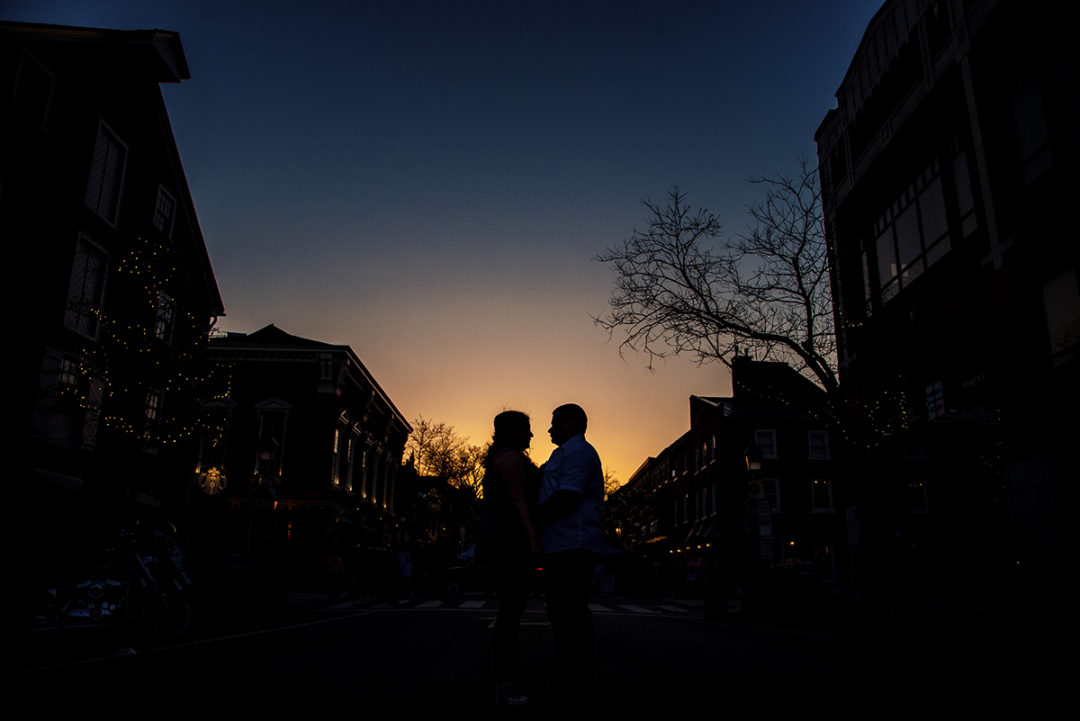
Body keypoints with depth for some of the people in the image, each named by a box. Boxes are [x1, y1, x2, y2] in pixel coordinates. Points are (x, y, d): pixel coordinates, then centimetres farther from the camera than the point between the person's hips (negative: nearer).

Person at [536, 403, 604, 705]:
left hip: (572, 547, -11)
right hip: (563, 546, 11)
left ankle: (575, 689, -2)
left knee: (571, 616, -7)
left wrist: (531, 520, -12)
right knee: (564, 615, 13)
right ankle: (569, 684, 21)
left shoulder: (578, 451, -8)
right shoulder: (566, 454, 25)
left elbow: (566, 497, -19)